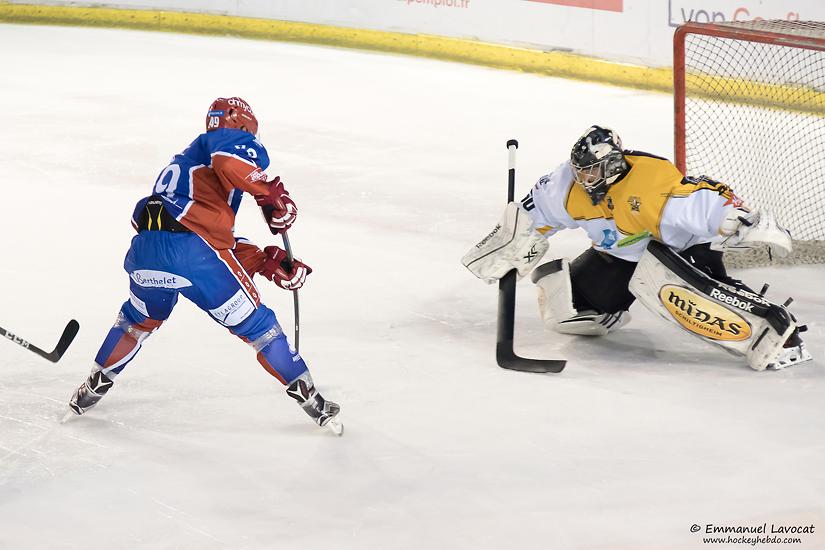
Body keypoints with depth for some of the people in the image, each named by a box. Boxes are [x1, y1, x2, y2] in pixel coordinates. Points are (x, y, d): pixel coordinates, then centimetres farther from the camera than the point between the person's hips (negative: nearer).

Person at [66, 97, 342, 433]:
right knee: (255, 325, 8)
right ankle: (309, 398, 13)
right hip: (193, 250, -7)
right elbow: (229, 162, -15)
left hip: (145, 250, 7)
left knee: (141, 317, 34)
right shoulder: (234, 139, 13)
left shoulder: (184, 159, 36)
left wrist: (269, 262, 25)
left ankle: (93, 388, 37)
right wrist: (271, 194, -4)